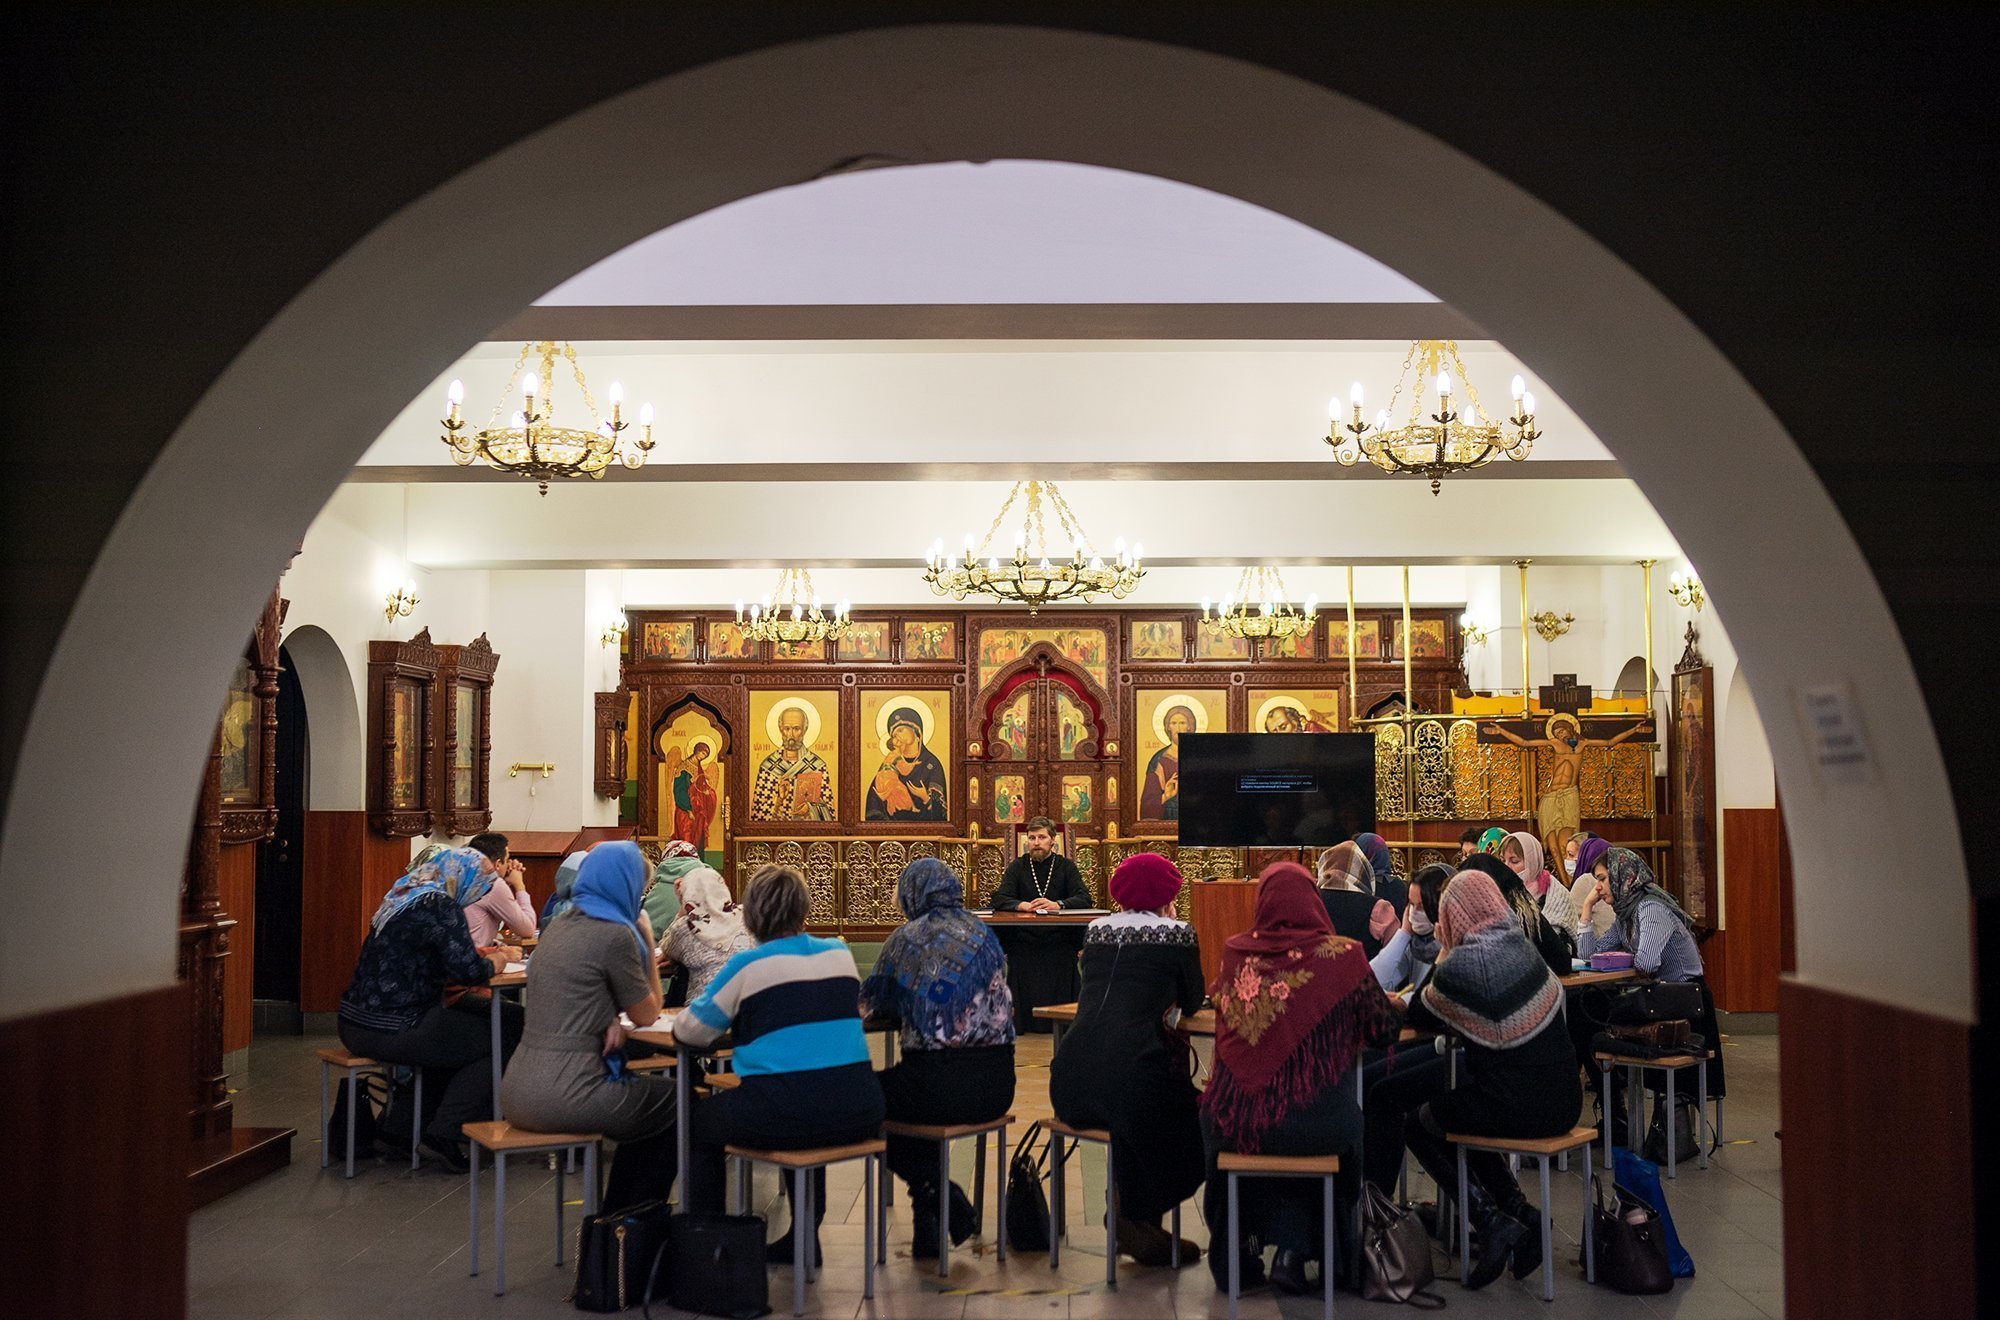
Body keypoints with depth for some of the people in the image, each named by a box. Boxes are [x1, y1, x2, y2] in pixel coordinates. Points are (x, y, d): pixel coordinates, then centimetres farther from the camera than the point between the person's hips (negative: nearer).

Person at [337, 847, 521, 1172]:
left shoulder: (405, 897, 14)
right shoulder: (437, 905, -16)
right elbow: (468, 971, -20)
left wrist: (489, 954, 15)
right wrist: (495, 962, 0)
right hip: (390, 1032, -10)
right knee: (499, 1040, 1)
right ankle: (442, 1135, 0)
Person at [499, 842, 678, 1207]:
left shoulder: (561, 924, 12)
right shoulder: (615, 934, -13)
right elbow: (647, 1015, 0)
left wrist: (610, 1021, 5)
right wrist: (647, 938, 6)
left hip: (517, 1092, 8)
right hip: (564, 1094, -8)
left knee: (644, 1094, 29)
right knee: (676, 1102, 15)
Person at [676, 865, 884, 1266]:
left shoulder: (749, 965, -4)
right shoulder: (840, 954, 9)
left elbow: (689, 1030, 1)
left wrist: (739, 1019, 21)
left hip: (780, 1117, -5)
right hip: (857, 1117, 5)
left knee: (698, 1123, 23)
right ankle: (804, 1237, 39)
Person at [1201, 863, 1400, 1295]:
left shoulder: (1235, 952, 0)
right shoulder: (1340, 955, -7)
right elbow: (1385, 1026, 3)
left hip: (1236, 1120, 2)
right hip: (1317, 1123, -1)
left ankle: (1232, 1250, 39)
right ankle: (1294, 1250, 31)